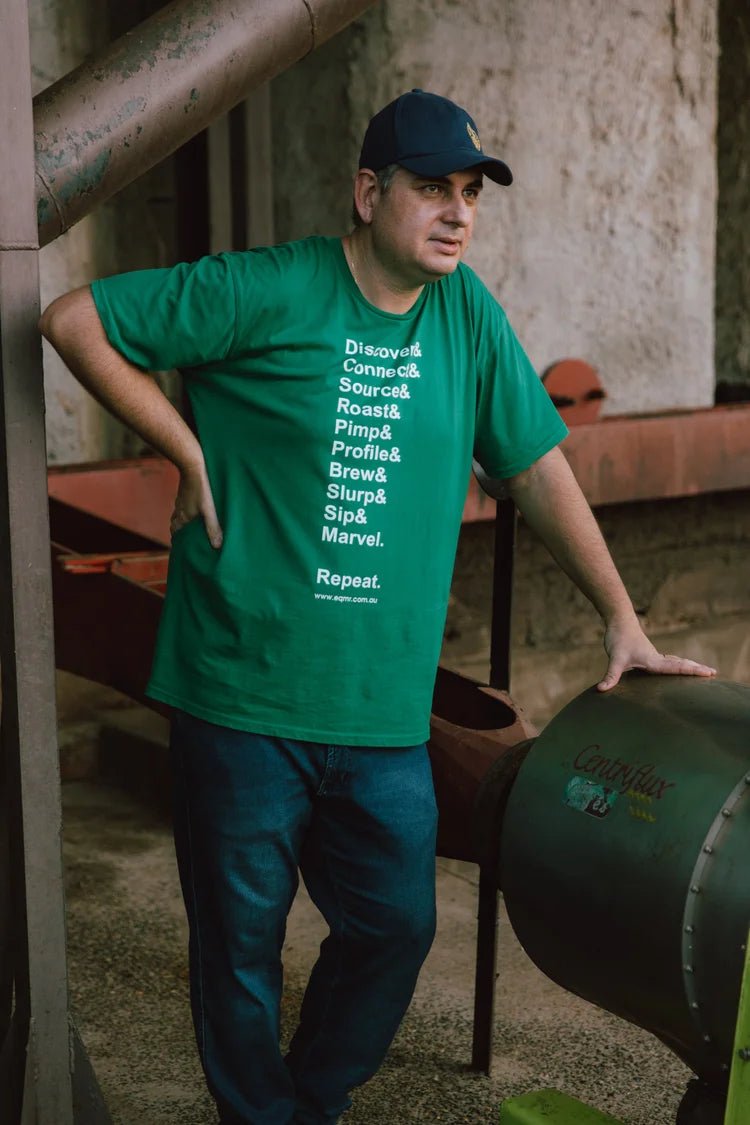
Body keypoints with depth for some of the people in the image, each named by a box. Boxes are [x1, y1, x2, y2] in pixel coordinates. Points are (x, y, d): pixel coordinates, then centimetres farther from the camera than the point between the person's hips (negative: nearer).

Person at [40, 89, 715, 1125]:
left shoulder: (467, 312, 6)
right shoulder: (266, 292, -9)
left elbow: (538, 468, 12)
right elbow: (74, 321, -6)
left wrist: (623, 624, 14)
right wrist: (191, 452, -8)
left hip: (384, 710, 5)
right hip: (244, 695, -4)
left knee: (397, 927, 11)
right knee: (242, 943, 8)